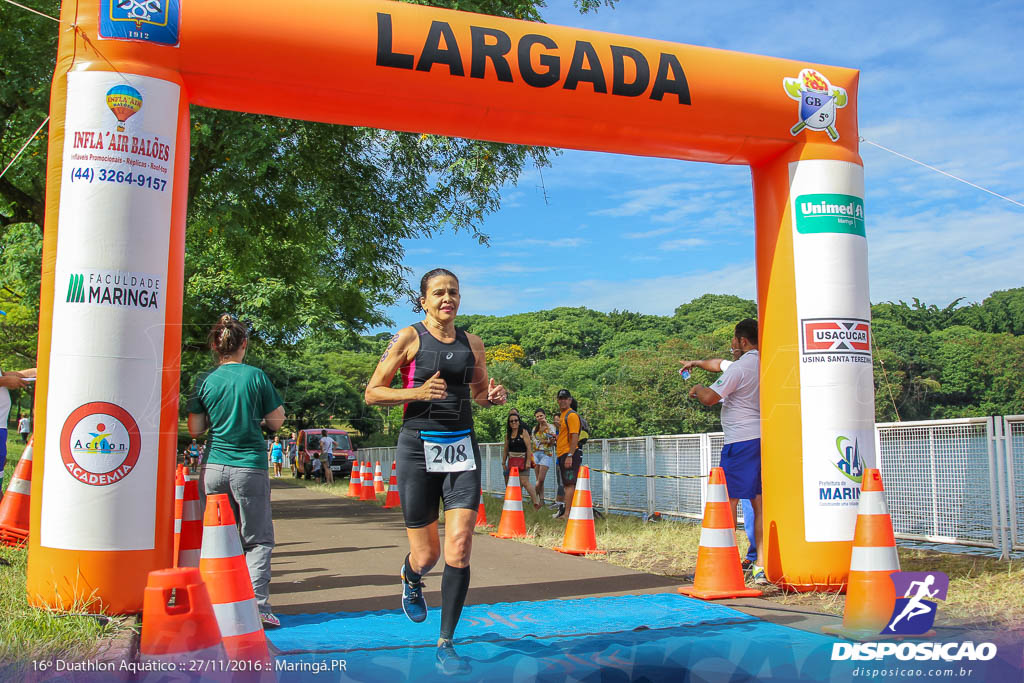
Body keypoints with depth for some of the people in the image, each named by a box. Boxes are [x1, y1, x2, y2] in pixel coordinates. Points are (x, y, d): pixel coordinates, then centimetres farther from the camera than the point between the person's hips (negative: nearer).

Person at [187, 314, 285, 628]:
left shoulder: (204, 381, 3)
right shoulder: (256, 376, -3)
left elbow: (195, 429, 7)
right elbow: (276, 422, 2)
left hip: (214, 467, 3)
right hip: (250, 466, -2)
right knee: (258, 540, 5)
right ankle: (257, 605, -6)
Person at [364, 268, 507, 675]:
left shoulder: (472, 343, 10)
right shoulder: (409, 338, -1)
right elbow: (372, 393, -2)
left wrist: (494, 396, 0)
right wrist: (417, 392, -18)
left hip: (462, 447, 3)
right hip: (418, 447, -3)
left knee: (459, 548, -9)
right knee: (426, 554, 5)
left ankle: (445, 644, 4)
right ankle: (411, 580, 44)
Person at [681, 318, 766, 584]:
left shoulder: (739, 368, -12)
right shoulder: (763, 364, 14)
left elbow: (709, 398, -16)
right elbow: (720, 364, 29)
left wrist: (697, 388, 6)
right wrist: (695, 363, 41)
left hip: (740, 442, -8)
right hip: (763, 440, 8)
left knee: (729, 501, -2)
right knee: (759, 503, 6)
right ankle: (762, 565, 5)